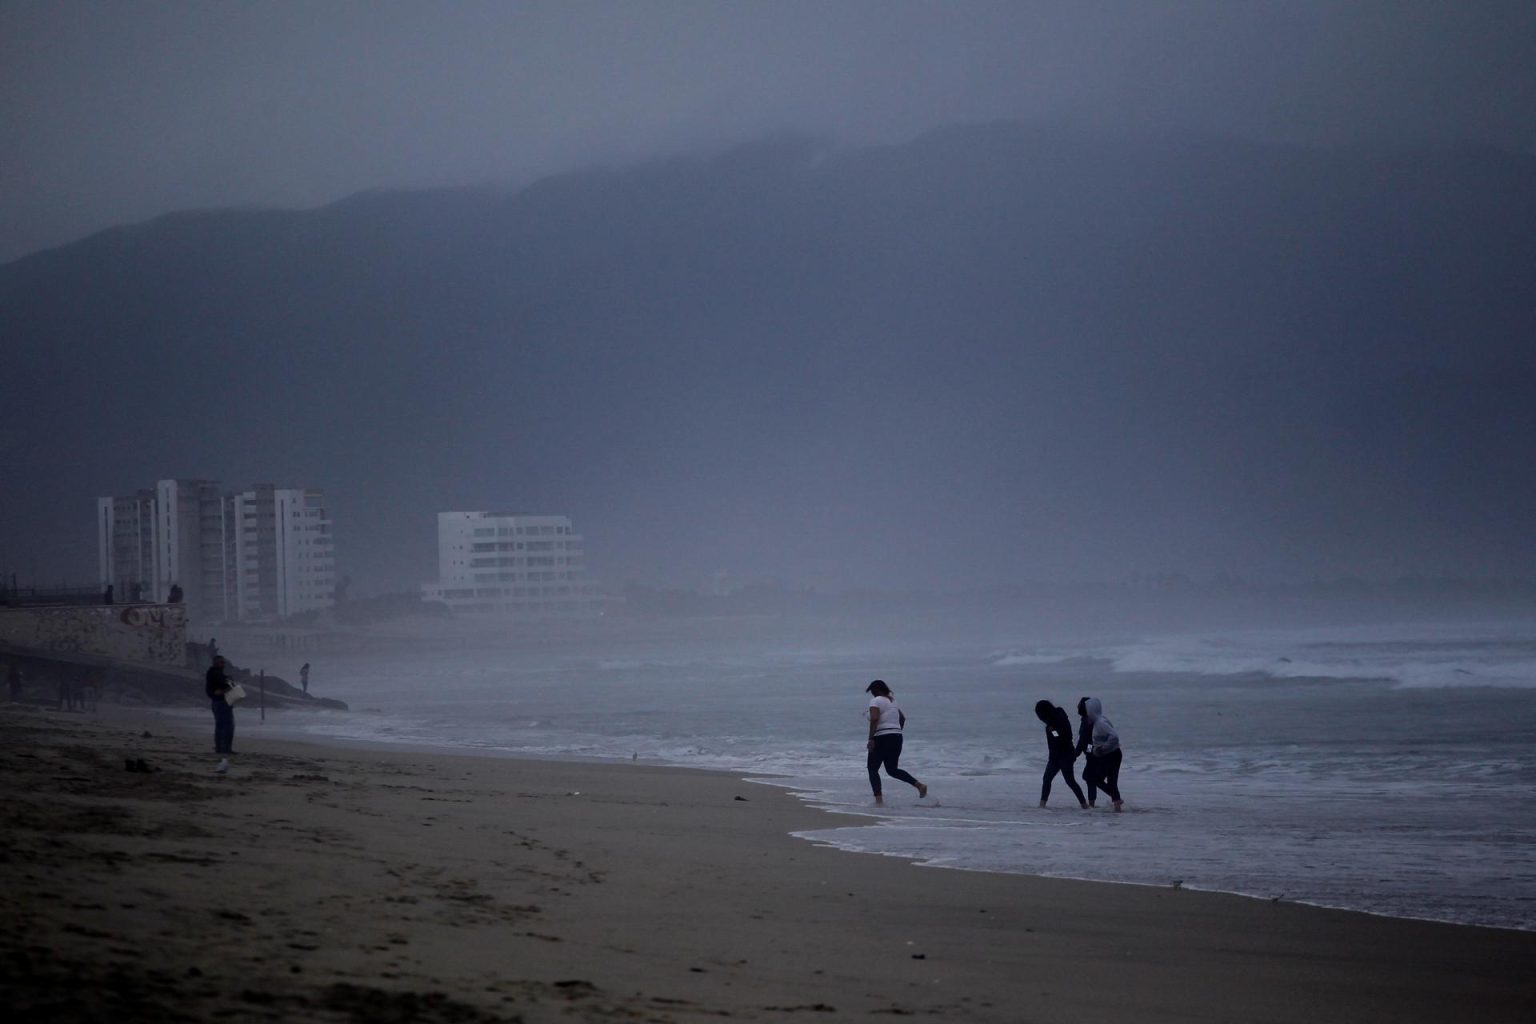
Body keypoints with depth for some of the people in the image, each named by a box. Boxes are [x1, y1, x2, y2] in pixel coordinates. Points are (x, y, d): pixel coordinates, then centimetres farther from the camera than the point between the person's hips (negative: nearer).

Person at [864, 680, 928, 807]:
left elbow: (874, 719, -22)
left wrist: (871, 739, -22)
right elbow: (903, 718, 27)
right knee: (892, 770, 18)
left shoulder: (876, 701, -7)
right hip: (897, 738, 8)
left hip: (882, 738, -8)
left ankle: (879, 800, -10)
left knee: (873, 769, 2)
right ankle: (919, 785, 3)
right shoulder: (892, 701, 19)